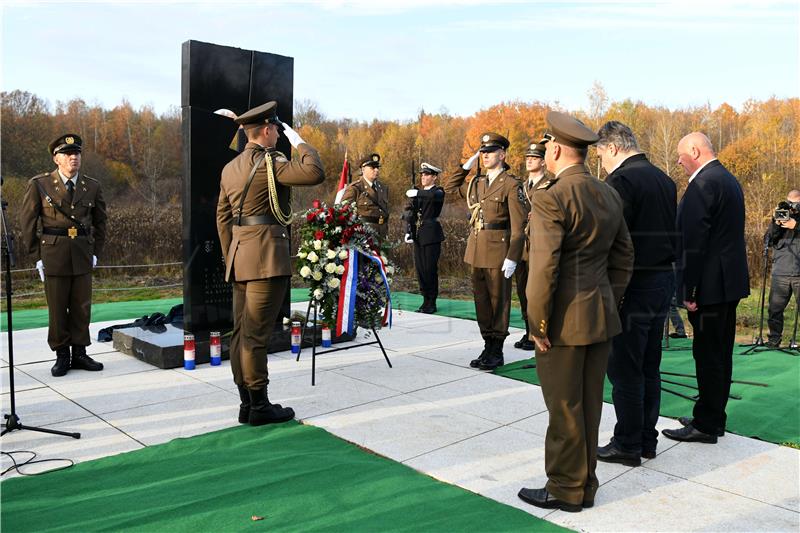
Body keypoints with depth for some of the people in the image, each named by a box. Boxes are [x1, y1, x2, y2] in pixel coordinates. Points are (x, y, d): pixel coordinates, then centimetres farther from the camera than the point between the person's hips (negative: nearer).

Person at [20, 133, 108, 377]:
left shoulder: (92, 187, 6)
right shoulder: (38, 185, -1)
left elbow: (100, 221, 16)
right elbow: (27, 222, 2)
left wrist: (96, 252, 10)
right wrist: (36, 256, -1)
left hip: (83, 256, 3)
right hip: (53, 255, -2)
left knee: (82, 307, 6)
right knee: (57, 309, 3)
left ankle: (79, 353, 18)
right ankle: (62, 356, 14)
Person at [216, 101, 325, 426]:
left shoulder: (230, 168, 16)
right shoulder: (268, 162, -10)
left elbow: (222, 217, 19)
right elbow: (315, 173, -21)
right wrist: (298, 140, -6)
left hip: (240, 258, 9)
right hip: (267, 257, -9)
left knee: (242, 334, 10)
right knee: (255, 335, -5)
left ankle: (247, 404, 18)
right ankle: (259, 407, 4)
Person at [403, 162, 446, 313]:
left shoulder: (438, 192, -1)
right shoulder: (416, 192, 14)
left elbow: (433, 196, -28)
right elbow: (408, 212, 7)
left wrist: (417, 193, -25)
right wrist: (408, 232, -4)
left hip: (432, 235, -5)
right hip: (417, 235, 6)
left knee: (430, 269, -4)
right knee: (420, 268, 7)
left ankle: (432, 303, 7)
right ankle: (426, 300, 18)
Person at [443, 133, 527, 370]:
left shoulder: (511, 184, -8)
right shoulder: (476, 183, 13)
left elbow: (518, 225, -12)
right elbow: (450, 187, 26)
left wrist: (512, 257, -18)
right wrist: (467, 165, 14)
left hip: (498, 252, -7)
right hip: (476, 251, 7)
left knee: (499, 300, 3)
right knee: (481, 299, 11)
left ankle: (497, 352, 13)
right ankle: (488, 346, 23)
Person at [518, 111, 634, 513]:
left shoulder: (550, 197, -17)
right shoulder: (609, 195, 9)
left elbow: (544, 267, -21)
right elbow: (623, 258, 13)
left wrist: (538, 324, -13)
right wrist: (610, 304, 18)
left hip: (565, 321, -8)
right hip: (602, 318, 8)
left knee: (564, 409, 5)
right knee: (589, 404, 17)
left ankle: (566, 491, 19)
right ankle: (585, 485, 30)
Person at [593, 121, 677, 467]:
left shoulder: (621, 181, -15)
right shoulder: (664, 179, 12)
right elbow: (673, 234, 16)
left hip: (633, 286, -9)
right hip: (664, 280, 9)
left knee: (624, 370, 2)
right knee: (649, 367, 16)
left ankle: (628, 445, 12)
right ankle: (647, 440, 27)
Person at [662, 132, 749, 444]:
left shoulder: (702, 184, -16)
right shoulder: (729, 180, 16)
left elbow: (694, 241, -21)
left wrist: (688, 290, -18)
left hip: (710, 285, -10)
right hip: (731, 282, 10)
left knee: (708, 356, -2)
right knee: (721, 353, 16)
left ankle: (705, 425, 7)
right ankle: (714, 418, 27)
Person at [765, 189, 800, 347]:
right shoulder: (781, 216, 14)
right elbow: (769, 240, 5)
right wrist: (776, 223, -9)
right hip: (780, 274, 2)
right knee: (775, 308, 1)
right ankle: (774, 339, 11)